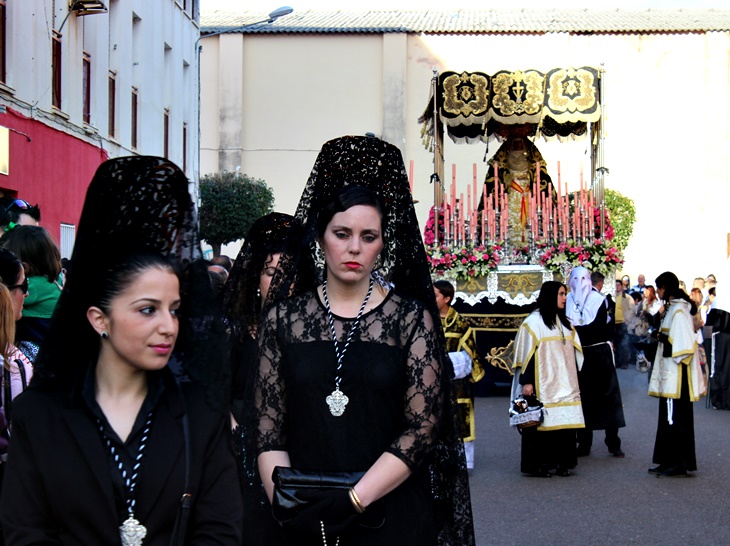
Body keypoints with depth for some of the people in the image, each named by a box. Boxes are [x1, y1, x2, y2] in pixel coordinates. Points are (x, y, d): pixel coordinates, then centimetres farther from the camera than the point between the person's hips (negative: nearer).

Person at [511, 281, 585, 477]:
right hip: (543, 385, -6)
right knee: (542, 423, -4)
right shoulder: (534, 322, -6)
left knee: (564, 421, 3)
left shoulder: (565, 322, 15)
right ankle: (537, 465, 3)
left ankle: (561, 463, 10)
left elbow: (574, 352, 18)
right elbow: (527, 353, -9)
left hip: (564, 384, 6)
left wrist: (575, 380, 14)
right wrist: (527, 381, -14)